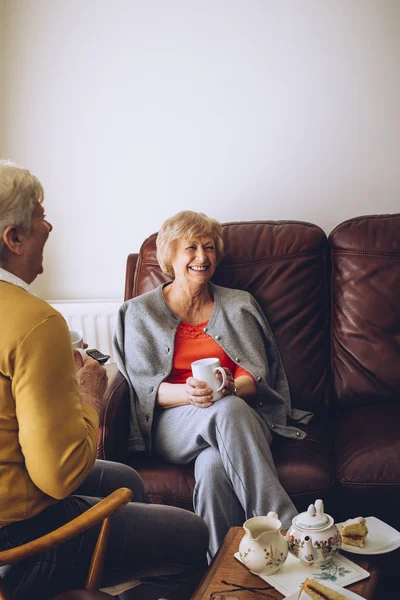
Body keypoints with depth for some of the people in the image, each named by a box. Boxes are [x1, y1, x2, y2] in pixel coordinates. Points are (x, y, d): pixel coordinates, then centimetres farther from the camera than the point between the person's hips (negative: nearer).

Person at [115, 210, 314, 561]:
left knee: (213, 466, -38)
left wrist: (228, 387, -19)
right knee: (227, 410, -38)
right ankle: (286, 530, -42)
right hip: (172, 425, -1)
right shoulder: (140, 312, 12)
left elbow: (256, 378, 7)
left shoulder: (240, 305, 17)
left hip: (241, 417, 1)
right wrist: (187, 392, -21)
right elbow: (142, 385, 2)